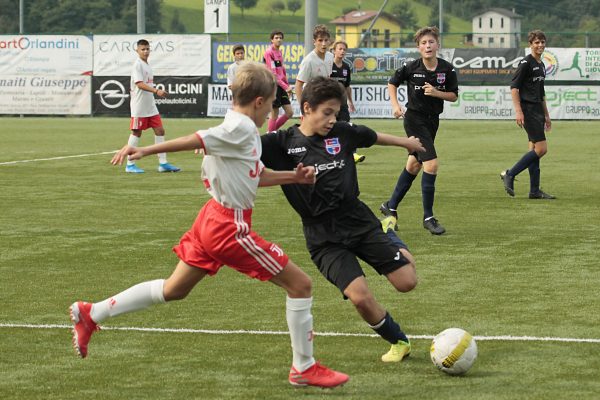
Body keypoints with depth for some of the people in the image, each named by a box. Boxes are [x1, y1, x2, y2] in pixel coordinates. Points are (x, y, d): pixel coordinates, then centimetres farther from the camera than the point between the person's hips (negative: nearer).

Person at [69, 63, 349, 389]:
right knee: (299, 284, -1)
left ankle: (91, 314, 18)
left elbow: (257, 175, 21)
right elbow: (194, 141, -26)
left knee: (173, 290, 19)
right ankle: (304, 368, 8)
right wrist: (146, 151, -32)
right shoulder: (241, 128, -17)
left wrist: (293, 176, 14)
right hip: (231, 227, -10)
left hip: (213, 218, 10)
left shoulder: (244, 130, 11)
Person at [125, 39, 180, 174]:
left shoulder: (147, 65, 15)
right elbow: (139, 84, -24)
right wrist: (156, 91, -33)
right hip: (139, 106, -8)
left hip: (150, 106, 8)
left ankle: (163, 163, 5)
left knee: (160, 131, 3)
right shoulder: (137, 65, -12)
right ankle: (130, 165, 6)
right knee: (136, 133, -2)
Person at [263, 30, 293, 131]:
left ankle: (272, 131, 19)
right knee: (274, 115, -4)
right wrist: (285, 87, -18)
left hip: (282, 86, 8)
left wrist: (287, 86, 13)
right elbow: (273, 74, -16)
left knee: (289, 113, 5)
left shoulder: (279, 52, 14)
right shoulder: (269, 52, -12)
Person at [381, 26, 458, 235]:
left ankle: (391, 206, 33)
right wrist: (395, 105, -7)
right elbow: (392, 83, 6)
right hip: (414, 119, -5)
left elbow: (454, 96, 2)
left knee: (413, 166, 16)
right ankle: (428, 217, -9)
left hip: (432, 121, 5)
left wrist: (436, 92, -15)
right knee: (431, 164, -16)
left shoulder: (447, 69, -4)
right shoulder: (411, 67, -10)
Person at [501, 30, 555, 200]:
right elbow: (514, 87, -14)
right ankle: (509, 175, -7)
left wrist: (546, 115, 26)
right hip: (528, 111, -9)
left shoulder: (541, 65, 18)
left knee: (534, 149, 8)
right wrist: (518, 111, -21)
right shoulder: (526, 63, -9)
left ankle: (535, 190, 9)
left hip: (537, 111, 9)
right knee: (541, 148, -13)